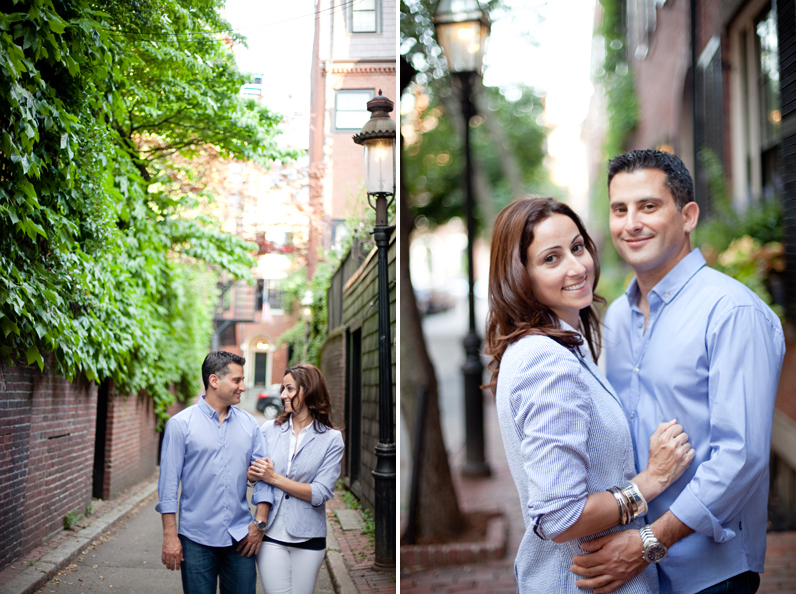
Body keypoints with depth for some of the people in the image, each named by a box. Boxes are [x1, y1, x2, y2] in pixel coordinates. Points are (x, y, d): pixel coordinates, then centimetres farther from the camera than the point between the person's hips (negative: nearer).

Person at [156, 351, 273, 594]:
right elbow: (168, 481, -5)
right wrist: (170, 535, -8)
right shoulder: (180, 424, -4)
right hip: (196, 540, -3)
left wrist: (260, 522, -2)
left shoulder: (249, 423, 6)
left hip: (240, 538, 3)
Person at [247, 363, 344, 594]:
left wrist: (274, 478, -14)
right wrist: (254, 473, -15)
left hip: (308, 538, -1)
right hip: (271, 533, 1)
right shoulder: (269, 429, 4)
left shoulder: (331, 439, -4)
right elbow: (252, 474, 9)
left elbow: (320, 494, -11)